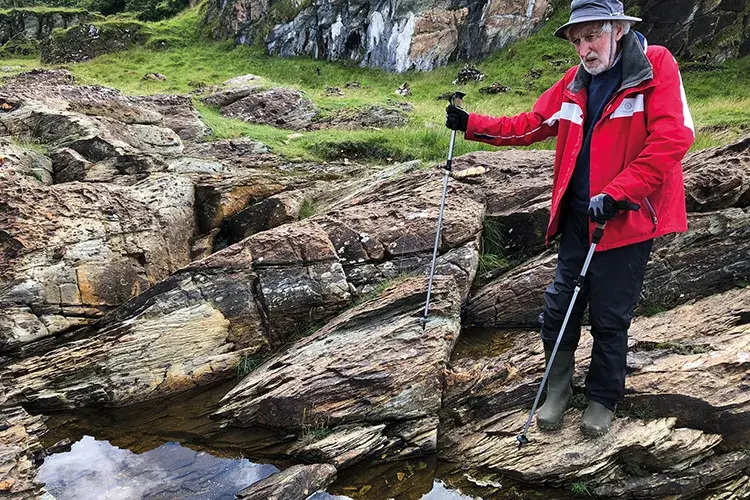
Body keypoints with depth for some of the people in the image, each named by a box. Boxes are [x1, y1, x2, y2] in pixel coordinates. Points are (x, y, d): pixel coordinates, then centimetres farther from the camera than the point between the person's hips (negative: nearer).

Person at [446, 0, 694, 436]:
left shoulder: (656, 65, -8)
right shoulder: (575, 82, 10)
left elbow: (673, 138, -19)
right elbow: (529, 125, 14)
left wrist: (616, 193, -24)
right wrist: (472, 124, 6)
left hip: (628, 220, -5)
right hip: (577, 219, 5)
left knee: (610, 318, 7)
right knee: (559, 308, 10)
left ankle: (603, 400, 30)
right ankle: (558, 389, 31)